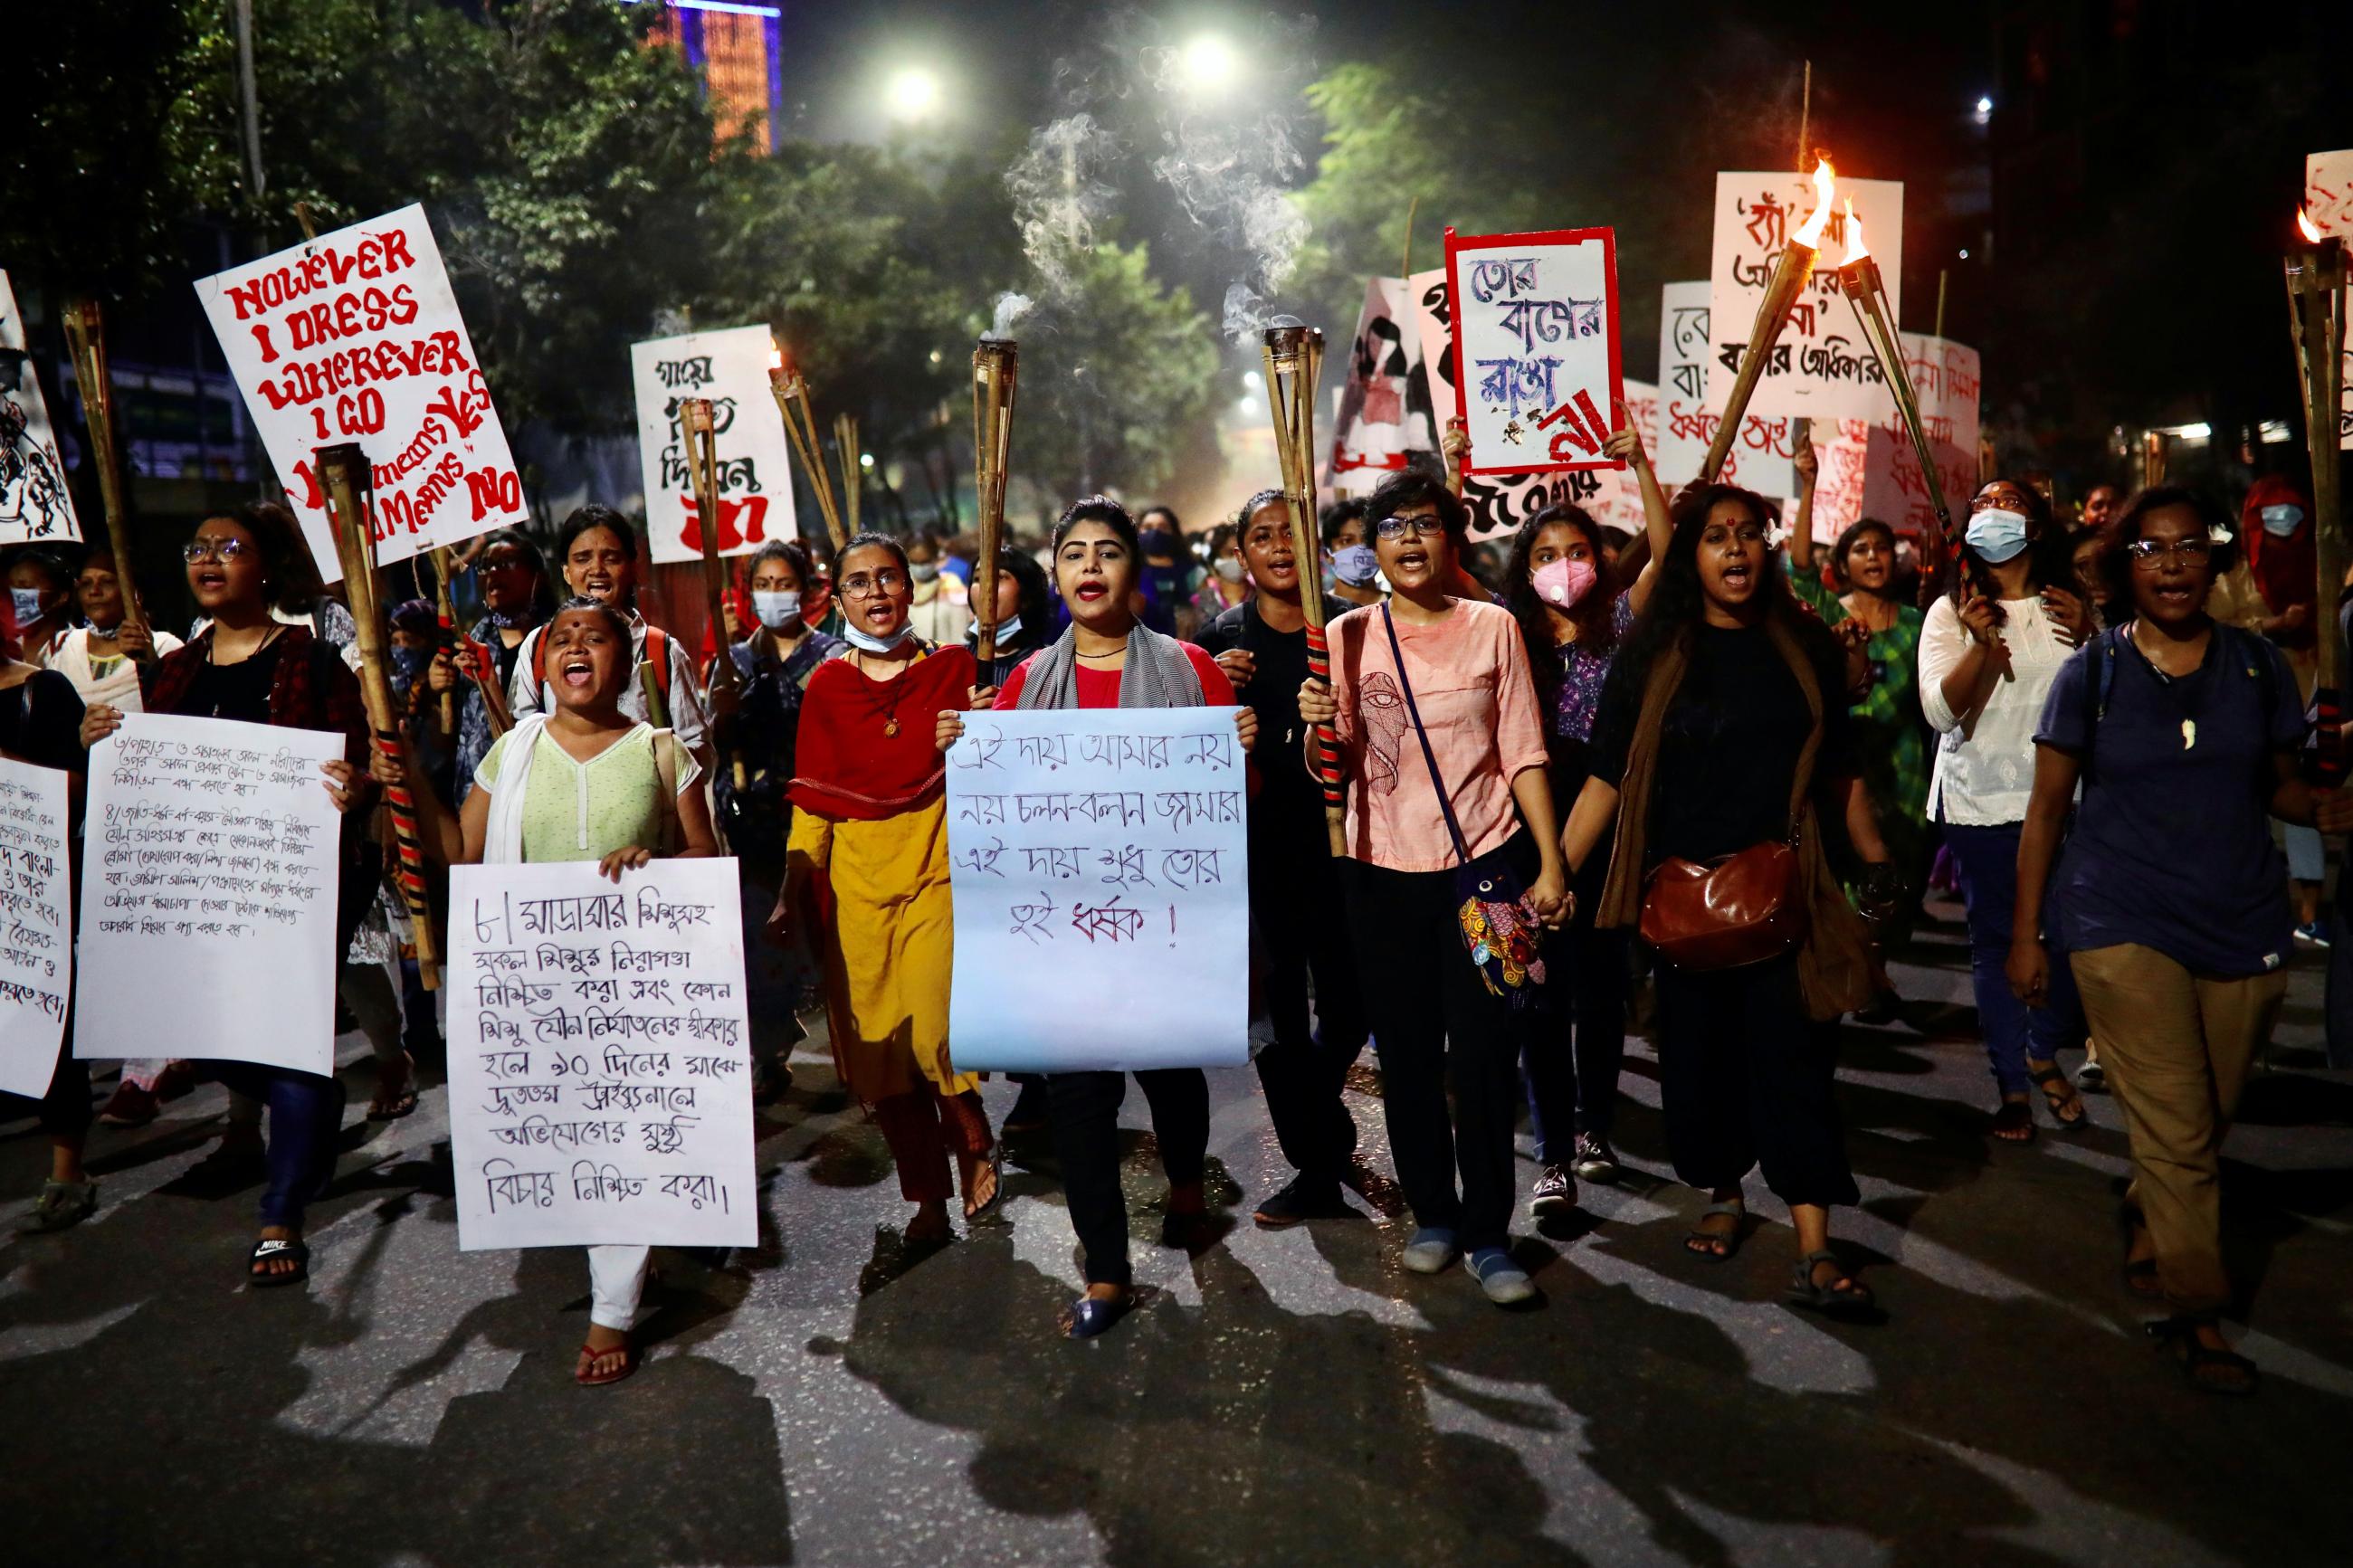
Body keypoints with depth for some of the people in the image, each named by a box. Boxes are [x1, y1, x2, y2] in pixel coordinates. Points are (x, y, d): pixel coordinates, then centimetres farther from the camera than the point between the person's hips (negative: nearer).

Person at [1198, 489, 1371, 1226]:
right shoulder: (1222, 639, 4)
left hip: (1335, 836, 0)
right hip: (1257, 843, 0)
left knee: (1348, 1006, 6)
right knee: (1277, 1006, 2)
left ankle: (1313, 1124, 38)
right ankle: (1320, 1166, 18)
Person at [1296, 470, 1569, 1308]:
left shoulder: (1492, 627, 2)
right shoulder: (1348, 635, 2)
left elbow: (1523, 753, 3)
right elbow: (1337, 769, 4)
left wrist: (1551, 863, -3)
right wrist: (1319, 730, -19)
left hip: (1483, 861, -1)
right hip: (1383, 870, 1)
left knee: (1484, 1054, -2)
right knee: (1406, 1053, 9)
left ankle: (1489, 1235, 12)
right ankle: (1433, 1214, 27)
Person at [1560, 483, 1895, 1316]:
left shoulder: (1805, 647, 4)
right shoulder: (1653, 654, -1)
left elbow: (1842, 772, 10)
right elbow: (1607, 779, -5)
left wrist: (1881, 868, 9)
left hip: (1784, 888, 0)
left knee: (1793, 1058, -3)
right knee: (1700, 1052, 10)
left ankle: (1815, 1253, -2)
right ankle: (1723, 1194, 32)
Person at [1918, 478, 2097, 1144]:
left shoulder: (2068, 607, 7)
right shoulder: (1951, 613, 1)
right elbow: (1940, 712, -10)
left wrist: (2089, 638, -10)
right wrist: (1980, 644, -24)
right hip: (1981, 802, -2)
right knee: (1996, 940, 4)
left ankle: (2044, 1055, 31)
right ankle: (2012, 1083, 17)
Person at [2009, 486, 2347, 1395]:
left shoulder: (2258, 668, 6)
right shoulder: (2092, 673, -1)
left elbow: (2277, 784, 13)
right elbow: (2046, 811, 1)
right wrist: (2026, 934, -1)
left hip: (2242, 927, 3)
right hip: (2123, 924, -3)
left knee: (2205, 1121, 12)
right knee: (2176, 1131, -4)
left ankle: (2146, 1224, 40)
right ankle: (2198, 1313, 10)